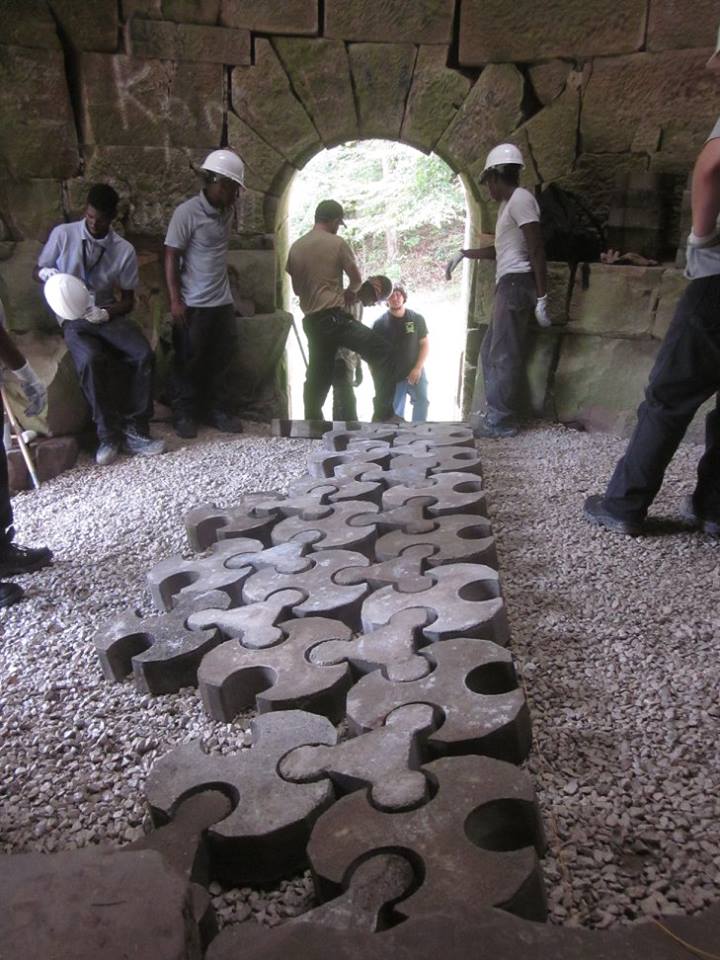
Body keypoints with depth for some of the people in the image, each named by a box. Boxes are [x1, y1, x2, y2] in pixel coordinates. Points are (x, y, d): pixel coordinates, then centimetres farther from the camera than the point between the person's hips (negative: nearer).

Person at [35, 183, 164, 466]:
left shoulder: (124, 250, 1)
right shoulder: (63, 234, -1)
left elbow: (128, 299, 6)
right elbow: (37, 271, 10)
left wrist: (106, 313, -15)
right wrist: (45, 273, -15)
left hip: (108, 316, 2)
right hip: (74, 319, -2)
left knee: (144, 355, -26)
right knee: (91, 360, -33)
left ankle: (133, 429, -16)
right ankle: (109, 434, -22)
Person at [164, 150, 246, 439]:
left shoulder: (227, 211, 6)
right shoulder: (187, 212, -12)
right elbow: (171, 257, -12)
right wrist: (175, 300, -16)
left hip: (222, 302, 6)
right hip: (193, 305, -5)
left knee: (213, 360, 13)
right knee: (188, 361, 5)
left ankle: (215, 409, 22)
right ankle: (183, 414, 16)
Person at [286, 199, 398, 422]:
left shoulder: (296, 247, 11)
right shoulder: (337, 243, -5)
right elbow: (357, 280, 2)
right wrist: (349, 292, 22)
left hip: (311, 321, 7)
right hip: (334, 317, -7)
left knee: (318, 374, 16)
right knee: (381, 352, -2)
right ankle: (384, 414, -9)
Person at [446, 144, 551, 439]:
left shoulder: (520, 198, -10)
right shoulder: (508, 204, 22)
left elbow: (536, 250, -17)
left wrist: (542, 297, -21)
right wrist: (464, 254, 36)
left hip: (516, 284, -10)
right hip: (508, 285, 10)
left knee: (504, 355, -8)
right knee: (491, 352, 13)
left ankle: (502, 421, -3)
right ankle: (495, 413, 19)